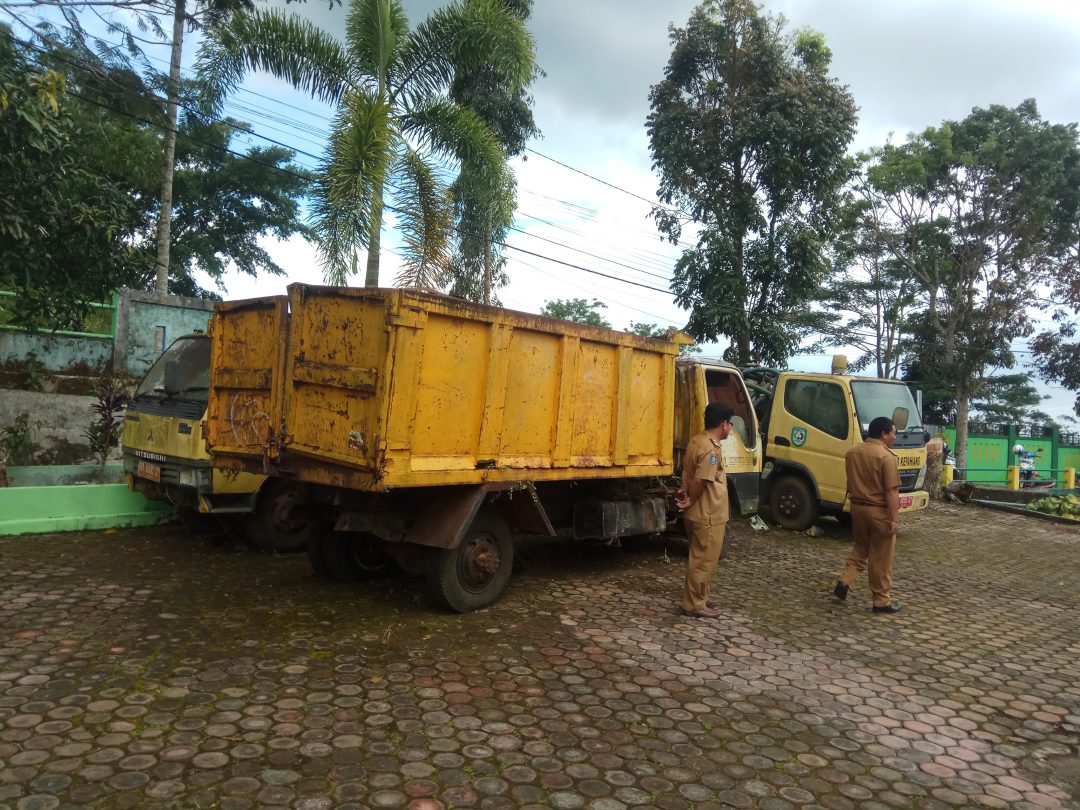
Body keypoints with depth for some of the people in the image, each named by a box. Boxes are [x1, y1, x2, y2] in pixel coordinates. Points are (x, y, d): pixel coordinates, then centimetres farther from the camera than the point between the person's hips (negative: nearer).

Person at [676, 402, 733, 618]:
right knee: (703, 561, 1)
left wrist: (686, 492, 3)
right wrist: (690, 501, -13)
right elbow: (700, 481, -26)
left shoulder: (696, 441, 8)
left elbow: (688, 473, 13)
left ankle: (699, 598, 32)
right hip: (708, 516, -10)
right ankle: (694, 605, 9)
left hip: (698, 514, 10)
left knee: (700, 559, 20)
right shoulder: (711, 449, -23)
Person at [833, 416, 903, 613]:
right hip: (879, 511, -6)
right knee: (881, 558, 4)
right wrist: (894, 518, -16)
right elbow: (891, 491, -18)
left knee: (860, 549, 21)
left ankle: (844, 581, 7)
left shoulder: (851, 453, 6)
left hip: (857, 507, 6)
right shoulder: (886, 456, -16)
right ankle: (882, 601, 12)